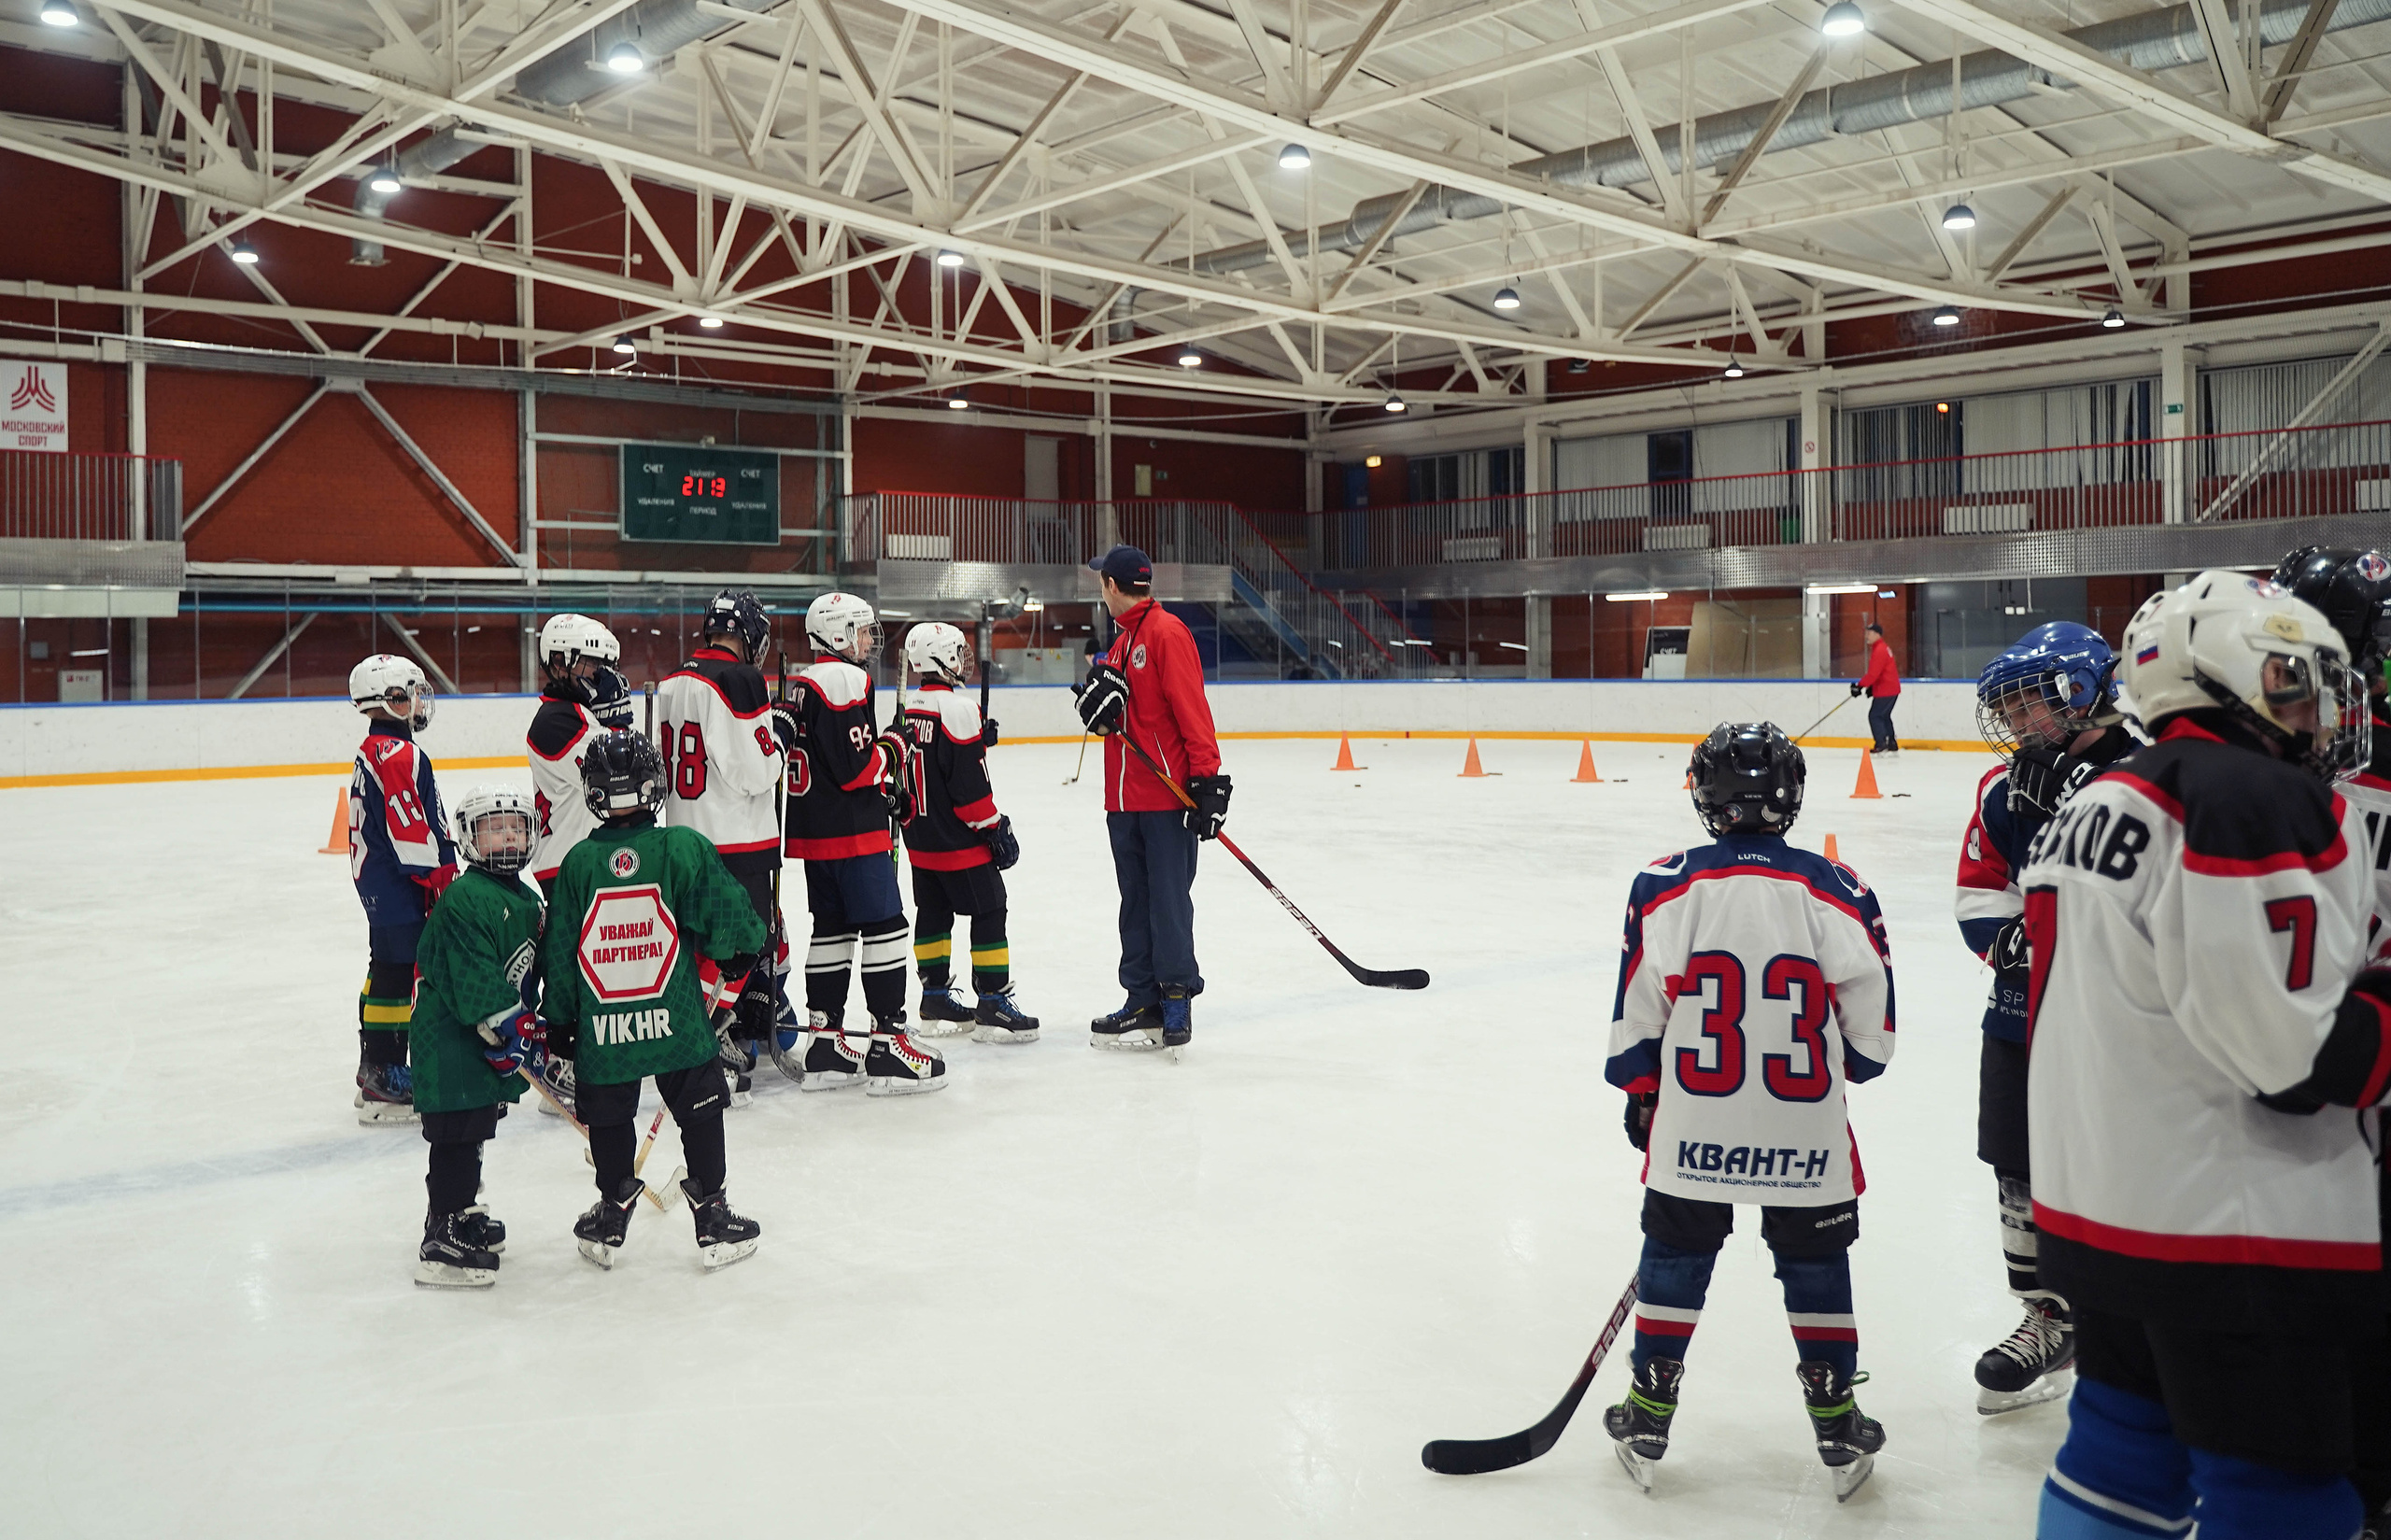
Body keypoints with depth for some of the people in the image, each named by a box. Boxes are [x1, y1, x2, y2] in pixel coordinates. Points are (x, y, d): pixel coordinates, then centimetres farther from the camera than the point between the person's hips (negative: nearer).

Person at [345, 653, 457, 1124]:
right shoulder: (397, 753, -17)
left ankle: (374, 1072, 27)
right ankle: (386, 1084, -6)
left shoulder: (371, 752, 17)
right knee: (399, 974, -8)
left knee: (386, 971, 17)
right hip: (398, 886, -11)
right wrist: (443, 878, -17)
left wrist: (441, 871, 24)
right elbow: (410, 826, -22)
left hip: (377, 879, 11)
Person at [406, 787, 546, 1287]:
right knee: (458, 1134, -9)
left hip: (491, 1040, 10)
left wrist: (534, 1024, 12)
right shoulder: (464, 899, -18)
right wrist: (509, 1028, -23)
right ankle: (442, 1245, -5)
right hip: (452, 1039, -9)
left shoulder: (526, 900, 12)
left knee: (474, 1131, 21)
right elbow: (472, 976, -23)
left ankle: (460, 1213, 37)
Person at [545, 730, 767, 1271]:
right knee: (700, 1113, 11)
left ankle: (612, 1215, 30)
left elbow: (560, 952, 3)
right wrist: (737, 958, 16)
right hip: (678, 1020, -2)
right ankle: (712, 1220, 16)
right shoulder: (684, 848, -9)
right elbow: (727, 917, -7)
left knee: (608, 1119, 19)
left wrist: (559, 1023, 15)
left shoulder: (578, 862, -3)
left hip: (602, 1027, 2)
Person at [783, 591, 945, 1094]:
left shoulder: (801, 684, 15)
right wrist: (891, 749, -3)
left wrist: (880, 789, 16)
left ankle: (824, 1044, 18)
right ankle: (889, 1044, -3)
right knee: (884, 926, -4)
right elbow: (854, 768, -21)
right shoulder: (846, 680, -15)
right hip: (853, 831, -9)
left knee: (832, 929, 14)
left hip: (812, 829, 10)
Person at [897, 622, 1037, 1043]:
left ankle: (935, 998, 24)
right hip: (960, 841, -9)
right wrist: (996, 828, -13)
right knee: (988, 912, -3)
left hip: (921, 838, 9)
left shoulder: (909, 708, 7)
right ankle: (993, 1003, -4)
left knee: (933, 913, 16)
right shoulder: (956, 707, -18)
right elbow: (969, 781, -20)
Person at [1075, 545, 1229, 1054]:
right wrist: (1098, 693, -8)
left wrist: (1208, 780, -20)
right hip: (1124, 798, 9)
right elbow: (1099, 714, 15)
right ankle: (1144, 1001, 18)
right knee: (1136, 903, 11)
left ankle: (1177, 1000, 5)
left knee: (1169, 902, -4)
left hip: (1168, 798, -9)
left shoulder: (1167, 632, -10)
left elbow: (1193, 712, -16)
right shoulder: (1121, 641, 19)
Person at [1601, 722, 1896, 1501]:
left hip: (1693, 1124, 0)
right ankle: (1837, 1426, 24)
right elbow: (1871, 1032, 1)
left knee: (1675, 1255, 14)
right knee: (1816, 1264, 15)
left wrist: (1641, 1094, 13)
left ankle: (1650, 1417, 23)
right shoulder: (1838, 894, -5)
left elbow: (1638, 1014, -2)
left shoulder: (1664, 888, -7)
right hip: (1806, 1134, 0)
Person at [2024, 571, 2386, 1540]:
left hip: (2096, 1210, 9)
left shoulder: (2094, 804, 13)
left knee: (2126, 1450, 20)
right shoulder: (2266, 801, -16)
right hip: (2236, 1236, -9)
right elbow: (2297, 1052, -21)